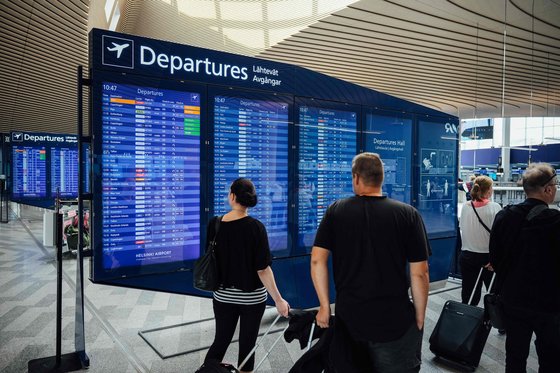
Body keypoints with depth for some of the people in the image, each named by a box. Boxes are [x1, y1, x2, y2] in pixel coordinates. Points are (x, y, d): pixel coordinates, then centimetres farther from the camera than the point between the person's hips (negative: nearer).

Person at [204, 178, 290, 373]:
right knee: (247, 344, 13)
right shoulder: (255, 227, -17)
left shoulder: (214, 225, -8)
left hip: (223, 295, 3)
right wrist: (278, 300, -12)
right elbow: (263, 269, -19)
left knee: (220, 341, 17)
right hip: (252, 297, -3)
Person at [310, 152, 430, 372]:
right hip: (395, 321, -1)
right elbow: (419, 274, -8)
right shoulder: (408, 214, -7)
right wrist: (420, 320, 4)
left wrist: (324, 306, 3)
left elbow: (317, 260, -6)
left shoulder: (336, 210, -4)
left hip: (348, 319, 2)